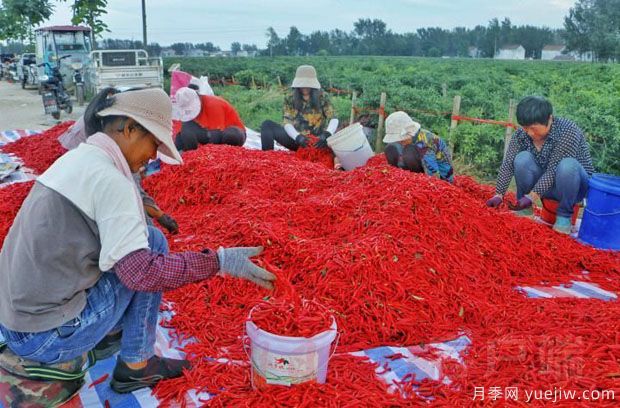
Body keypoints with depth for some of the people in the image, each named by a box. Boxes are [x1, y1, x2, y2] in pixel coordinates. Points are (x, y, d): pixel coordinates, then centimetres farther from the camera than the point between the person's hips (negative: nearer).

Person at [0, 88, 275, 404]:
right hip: (46, 336, -8)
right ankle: (135, 365, 4)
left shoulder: (76, 157, 6)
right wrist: (219, 261, -22)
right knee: (152, 242, -4)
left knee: (136, 239, 18)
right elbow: (141, 272, -25)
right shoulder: (109, 179, -20)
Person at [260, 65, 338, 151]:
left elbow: (334, 119, -15)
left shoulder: (323, 97, -4)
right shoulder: (290, 99, 0)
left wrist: (326, 135, -37)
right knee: (267, 124, -12)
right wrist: (298, 137, -30)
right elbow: (287, 123, -9)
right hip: (295, 140, 2)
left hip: (316, 142, -2)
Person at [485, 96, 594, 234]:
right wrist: (499, 194, -26)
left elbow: (554, 170, -30)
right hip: (545, 185, 3)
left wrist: (531, 197, -35)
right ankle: (524, 207, -6)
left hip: (573, 184, -3)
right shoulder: (522, 134, -12)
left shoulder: (568, 131, -25)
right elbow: (508, 164, -17)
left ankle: (564, 215, -17)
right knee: (522, 159, -24)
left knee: (567, 165, -36)